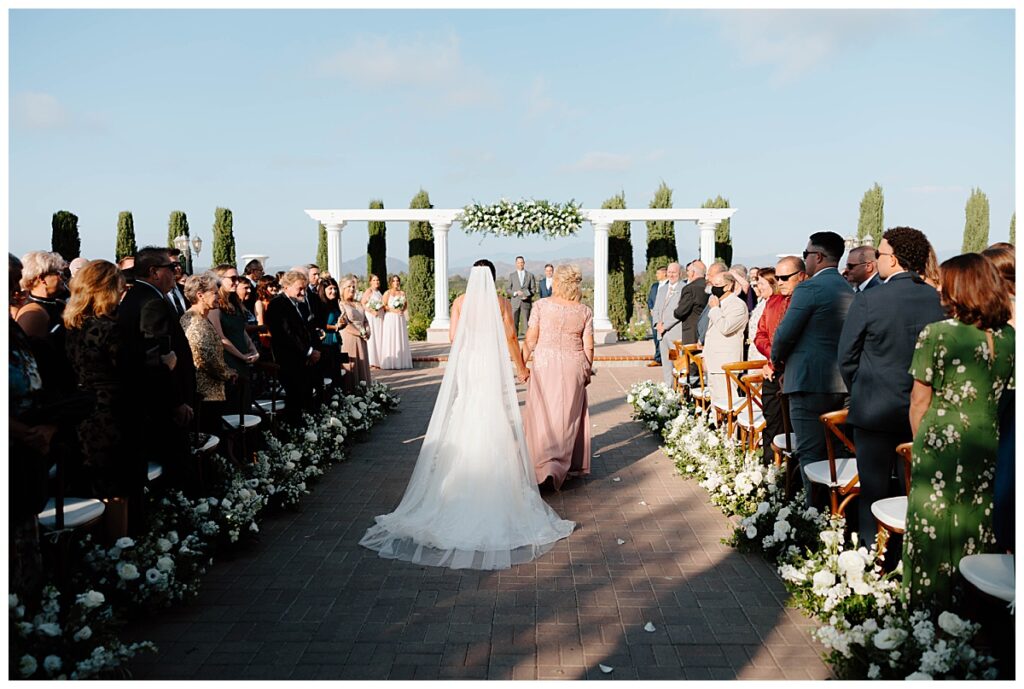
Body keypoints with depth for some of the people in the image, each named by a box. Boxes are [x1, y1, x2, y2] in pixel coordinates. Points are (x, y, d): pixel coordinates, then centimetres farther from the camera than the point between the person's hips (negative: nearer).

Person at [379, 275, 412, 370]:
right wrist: (393, 310, -16)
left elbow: (406, 305, 15)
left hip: (400, 319, 4)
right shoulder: (387, 293, 0)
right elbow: (384, 306, -6)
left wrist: (402, 310, -5)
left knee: (400, 339, 2)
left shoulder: (402, 293, 12)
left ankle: (401, 361, 2)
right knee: (390, 340, -5)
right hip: (390, 318, -4)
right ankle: (390, 362, -6)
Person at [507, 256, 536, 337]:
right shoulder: (511, 275, 10)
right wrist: (515, 293, -13)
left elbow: (534, 289, 6)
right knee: (514, 322, 1)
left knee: (527, 322, -3)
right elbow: (508, 289, 7)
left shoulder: (530, 275, 8)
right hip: (515, 302, 1)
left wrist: (528, 296, -12)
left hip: (526, 302, -1)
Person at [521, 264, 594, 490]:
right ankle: (573, 464, 18)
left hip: (545, 365, -2)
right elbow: (588, 347, 2)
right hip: (573, 367, 2)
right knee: (569, 416, 12)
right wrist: (588, 371, 14)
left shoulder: (541, 306, -5)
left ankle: (545, 464, -8)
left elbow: (530, 341, -4)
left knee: (543, 415, 4)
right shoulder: (585, 311, 0)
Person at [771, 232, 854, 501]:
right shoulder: (848, 289, 13)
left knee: (811, 454, -2)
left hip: (811, 382, -8)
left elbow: (785, 334, -15)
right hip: (842, 383, 9)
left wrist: (777, 360, 7)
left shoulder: (809, 288, -13)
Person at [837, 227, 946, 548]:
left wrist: (859, 392, 10)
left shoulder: (868, 299, -15)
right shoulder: (938, 299, -2)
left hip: (876, 409, -4)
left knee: (874, 489, 6)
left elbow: (846, 356, -6)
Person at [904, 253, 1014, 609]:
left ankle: (929, 605, 15)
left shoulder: (935, 334, -12)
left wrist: (920, 444, 5)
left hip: (941, 442, -5)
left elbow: (919, 401, -8)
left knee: (934, 525, 6)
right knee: (978, 525, 13)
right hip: (986, 449, 5)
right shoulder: (1009, 337, 3)